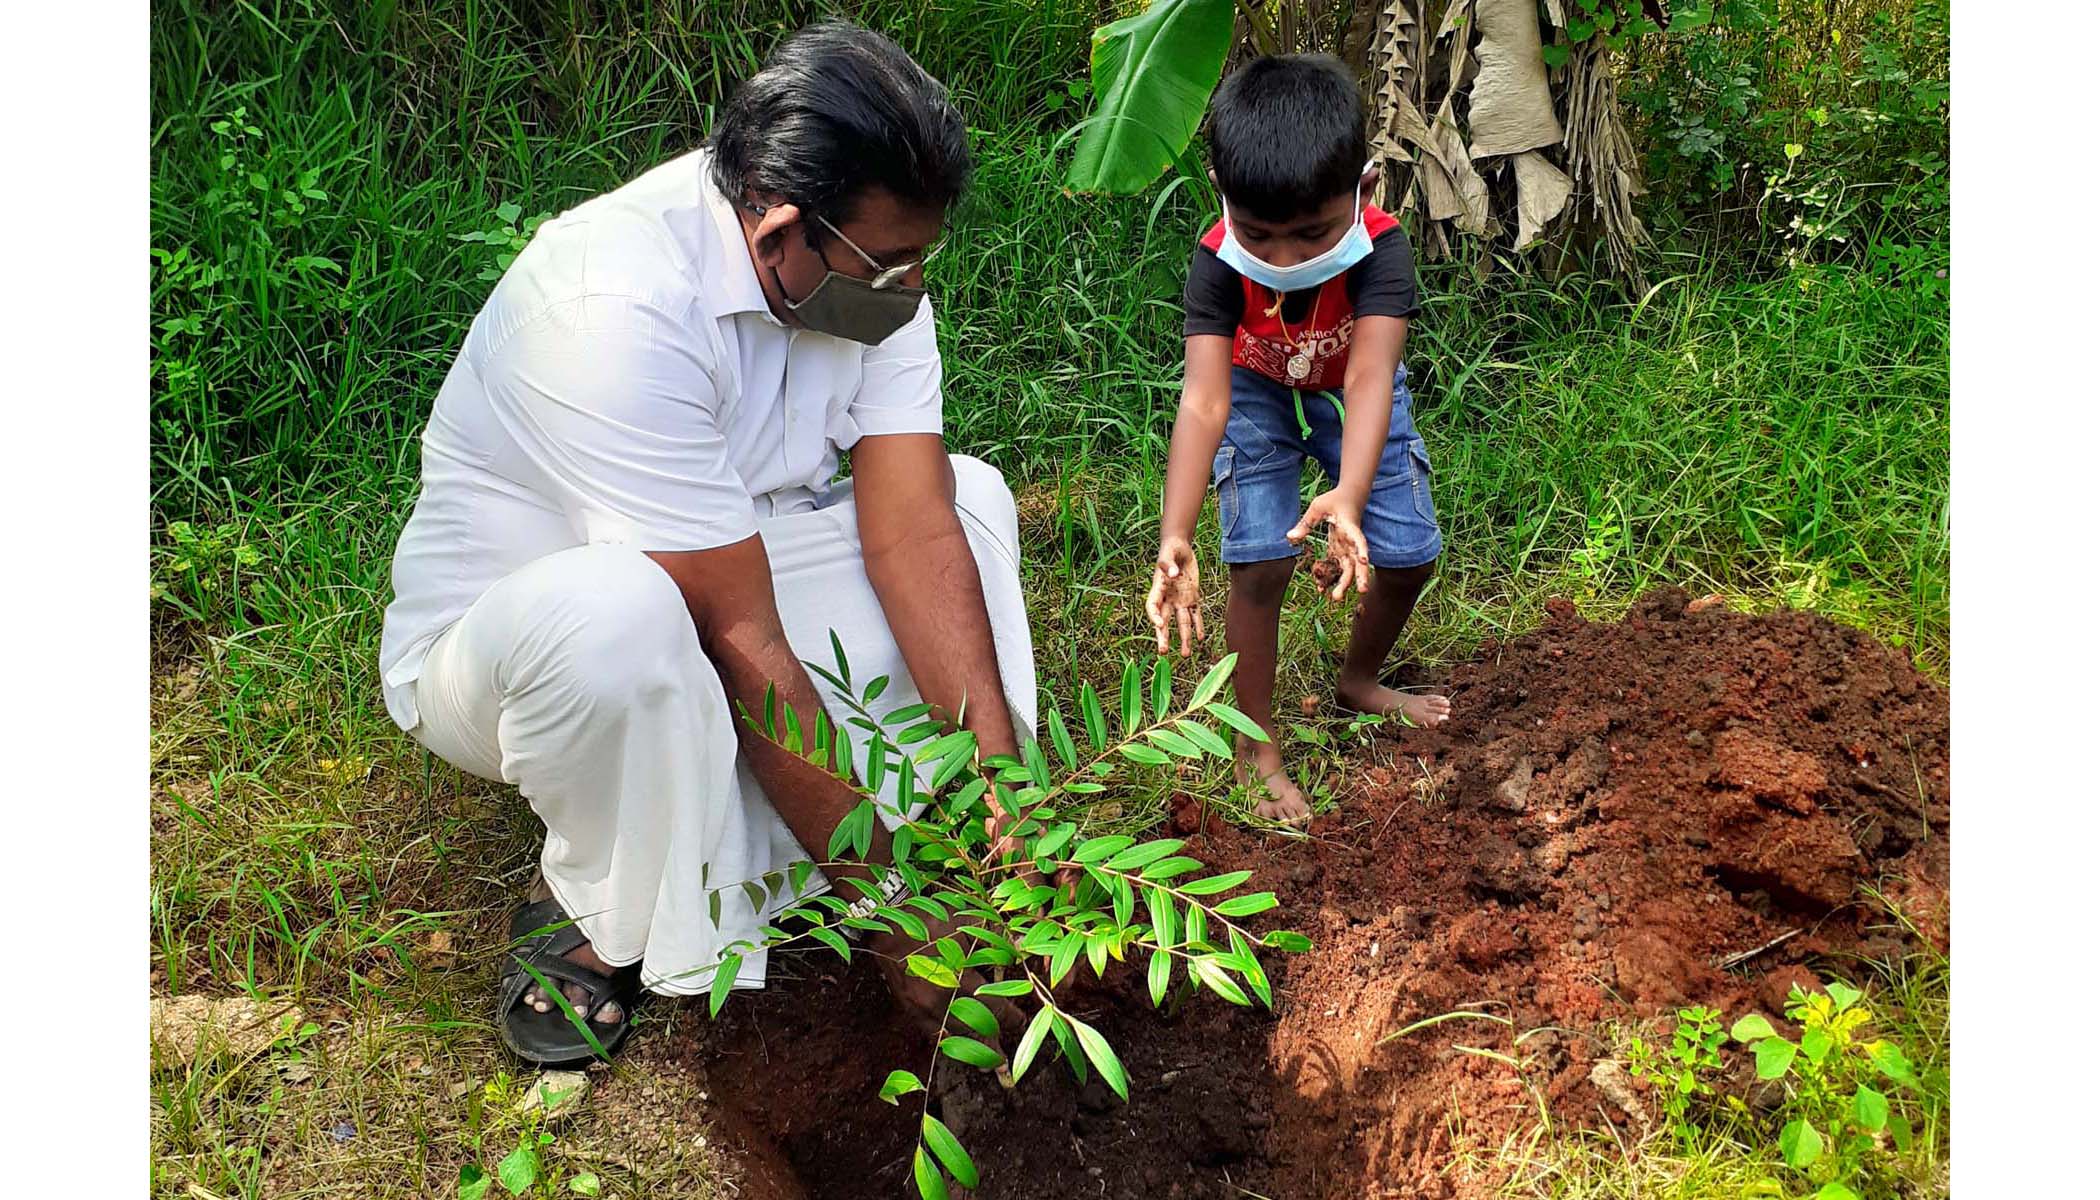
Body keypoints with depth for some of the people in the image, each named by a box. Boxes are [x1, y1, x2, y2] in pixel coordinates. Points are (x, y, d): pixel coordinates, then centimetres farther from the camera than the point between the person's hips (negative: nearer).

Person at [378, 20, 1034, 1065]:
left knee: (966, 493, -5)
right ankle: (593, 915, -12)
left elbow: (914, 534, -16)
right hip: (487, 649, -7)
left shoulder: (863, 265, -12)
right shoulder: (617, 306, -34)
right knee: (619, 609, -41)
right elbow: (743, 644, -33)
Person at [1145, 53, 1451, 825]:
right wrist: (1175, 541, -58)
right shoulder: (1217, 263, -36)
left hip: (1347, 394, 1)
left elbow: (1370, 378, -51)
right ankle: (1258, 747, 4)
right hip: (1259, 393, -1)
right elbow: (1203, 401, -45)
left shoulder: (1381, 252, -38)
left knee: (1411, 556, 2)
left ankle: (1359, 681, 33)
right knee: (1260, 563, -14)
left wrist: (1348, 496, -70)